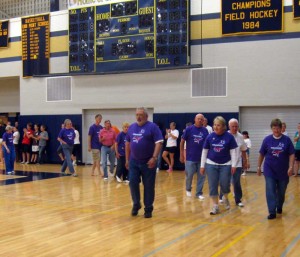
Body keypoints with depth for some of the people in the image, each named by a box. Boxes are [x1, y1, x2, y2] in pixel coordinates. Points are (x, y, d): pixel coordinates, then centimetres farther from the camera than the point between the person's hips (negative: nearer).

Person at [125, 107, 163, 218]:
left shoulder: (152, 126, -8)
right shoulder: (132, 127, 9)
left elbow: (158, 143, -14)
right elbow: (127, 143, 16)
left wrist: (154, 158, -23)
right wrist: (127, 159, 13)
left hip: (148, 162, -4)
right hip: (134, 161, 4)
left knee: (148, 186, 3)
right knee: (133, 183, 2)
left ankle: (148, 208, 16)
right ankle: (136, 204, 22)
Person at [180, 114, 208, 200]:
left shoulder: (205, 130, 2)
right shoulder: (189, 129, -5)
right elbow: (182, 141, 0)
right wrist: (182, 154, -3)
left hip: (202, 157, 2)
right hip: (190, 157, -2)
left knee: (201, 176, 6)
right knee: (189, 175, 6)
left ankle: (199, 193, 19)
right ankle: (188, 189, 31)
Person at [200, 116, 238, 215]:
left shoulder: (229, 137, -6)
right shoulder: (210, 136, -1)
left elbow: (233, 151, -3)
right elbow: (204, 151, 5)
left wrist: (233, 165, -8)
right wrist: (202, 165, 5)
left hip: (225, 165, -2)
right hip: (211, 164, 2)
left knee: (225, 184, -2)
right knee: (212, 186, 1)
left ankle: (225, 198, 31)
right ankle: (215, 206, 12)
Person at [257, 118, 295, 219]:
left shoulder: (287, 140, -5)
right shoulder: (267, 139, -3)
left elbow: (291, 154, -4)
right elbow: (261, 154, 4)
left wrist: (290, 167, -14)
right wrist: (259, 167, 6)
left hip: (283, 171, 1)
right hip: (269, 171, 0)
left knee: (281, 192, 14)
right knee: (270, 191, -7)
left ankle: (279, 207, 37)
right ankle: (272, 212, -3)